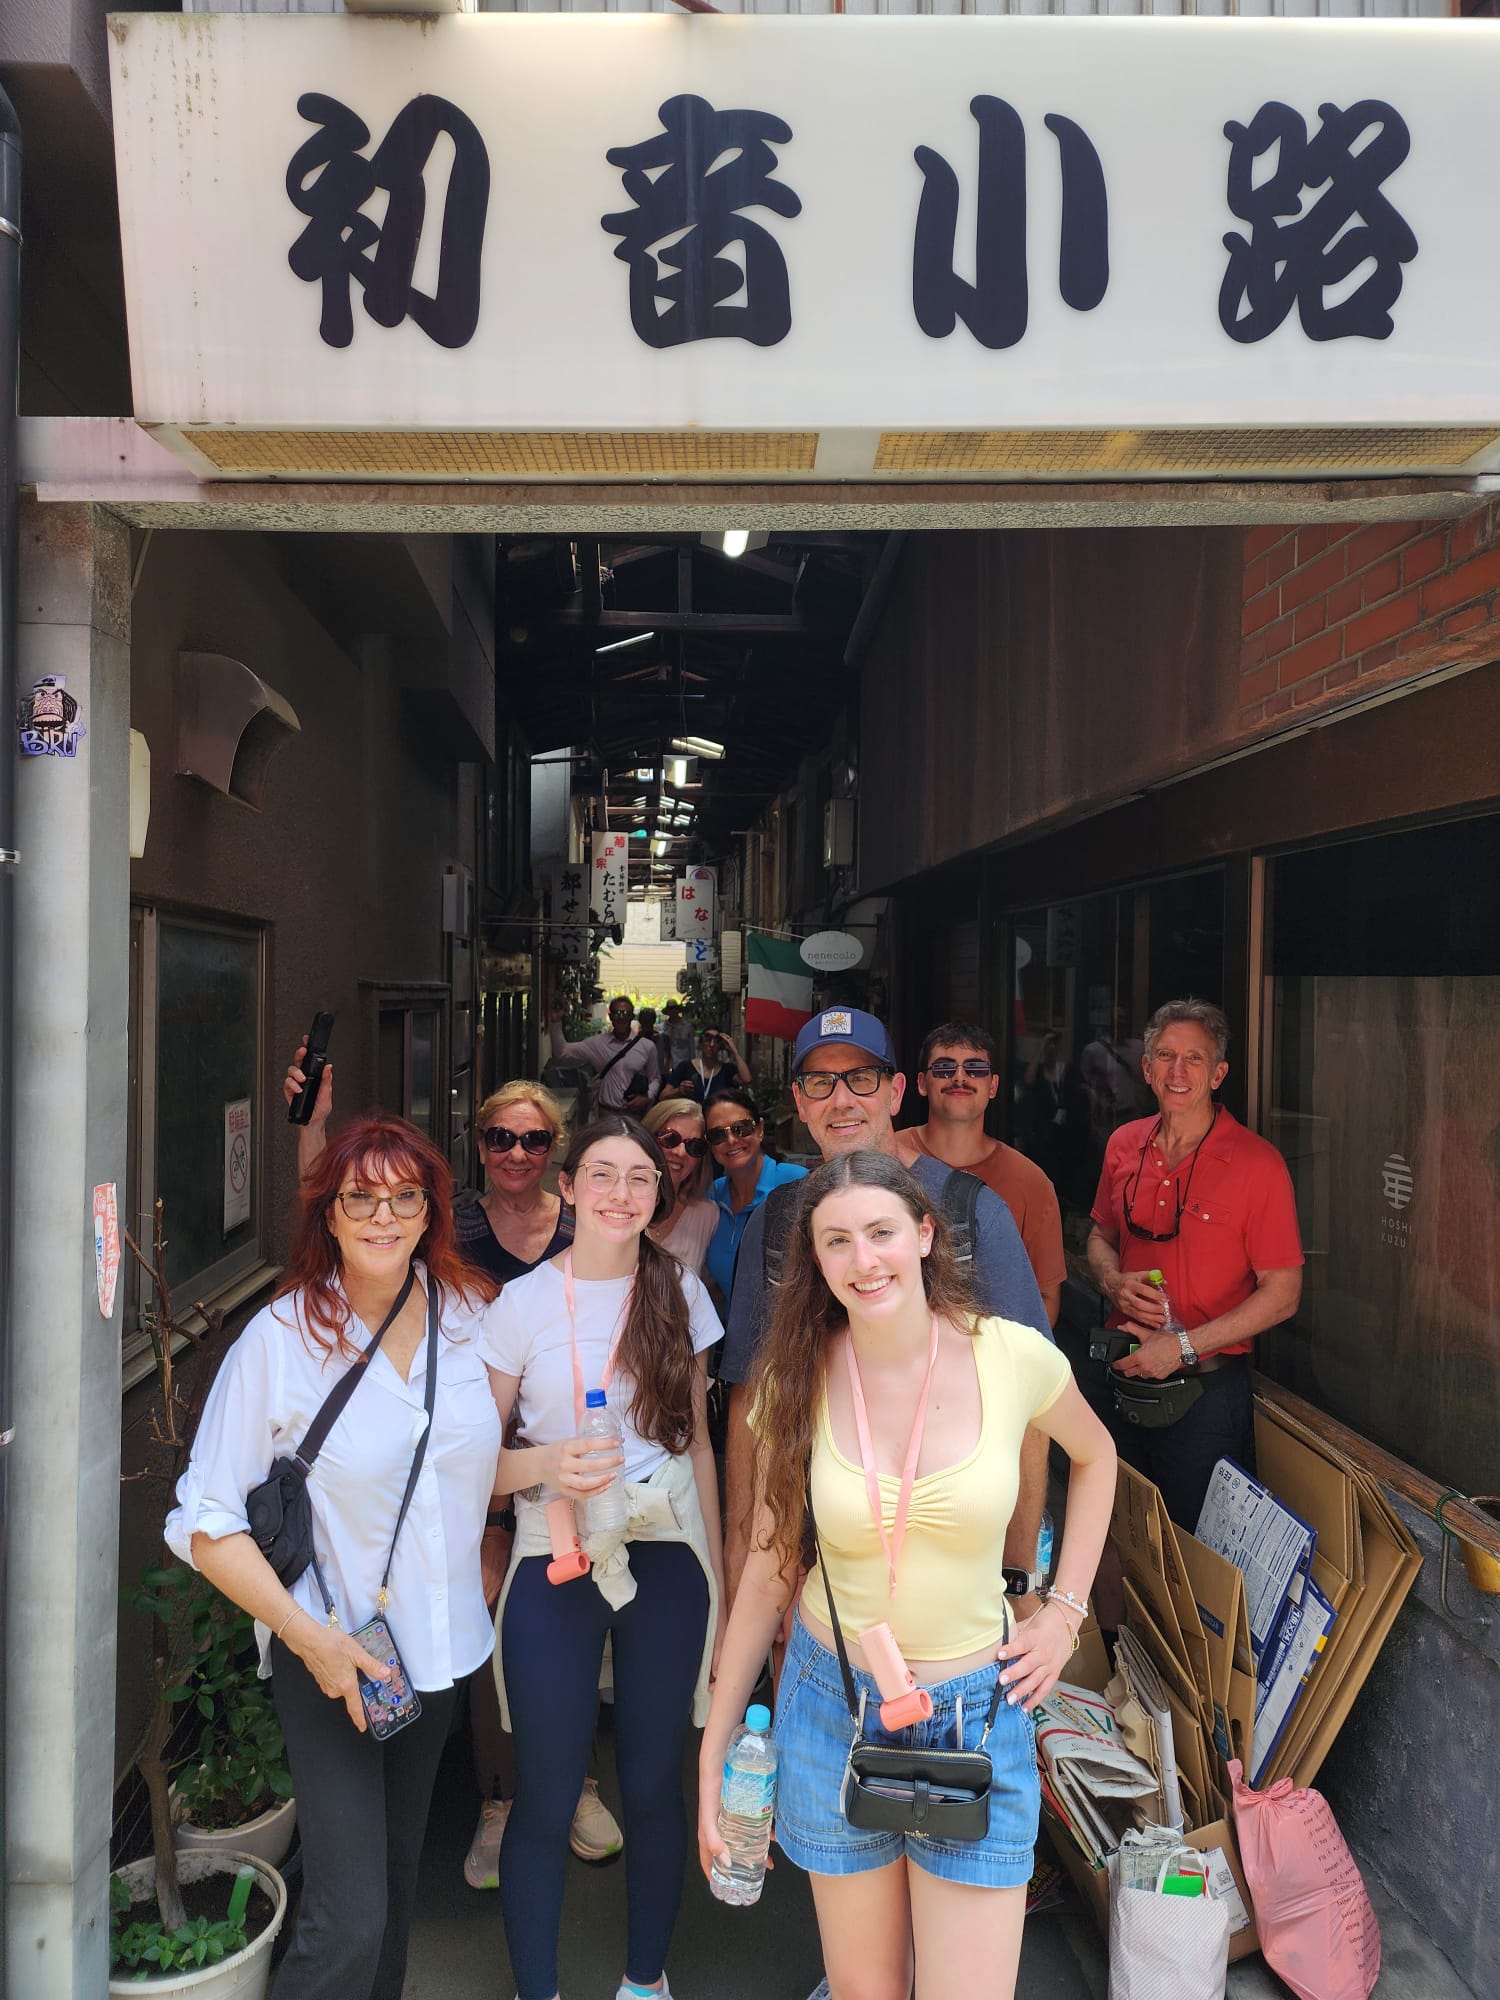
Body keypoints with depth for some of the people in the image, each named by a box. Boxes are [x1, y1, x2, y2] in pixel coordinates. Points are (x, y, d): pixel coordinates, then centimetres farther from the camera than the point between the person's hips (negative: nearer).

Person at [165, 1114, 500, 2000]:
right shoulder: (280, 1338, -16)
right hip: (329, 1657, -4)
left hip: (443, 1639, 5)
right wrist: (310, 1635, -20)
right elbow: (208, 1524, -14)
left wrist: (490, 1560, 6)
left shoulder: (471, 1312, -5)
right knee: (349, 1917, -6)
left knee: (399, 1862, 22)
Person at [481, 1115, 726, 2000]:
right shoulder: (522, 1303, -5)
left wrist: (717, 1581, 9)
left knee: (655, 1783, 12)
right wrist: (545, 1465, -20)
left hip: (666, 1560, 2)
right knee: (547, 1794, 6)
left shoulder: (681, 1293, 1)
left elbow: (698, 1443, 9)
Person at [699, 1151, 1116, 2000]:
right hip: (835, 1704, 1)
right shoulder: (799, 1382, -10)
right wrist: (715, 1748, 3)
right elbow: (769, 1569, 0)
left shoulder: (1014, 1356, -13)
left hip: (977, 1711, -1)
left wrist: (1065, 1610, 3)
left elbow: (1095, 1456, 9)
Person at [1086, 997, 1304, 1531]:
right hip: (1126, 1374, 5)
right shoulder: (1124, 1145, 1)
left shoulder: (1257, 1162, -14)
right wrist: (1115, 1282, -7)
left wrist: (1183, 1346, -18)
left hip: (1207, 1390, -4)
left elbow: (1282, 1294, -13)